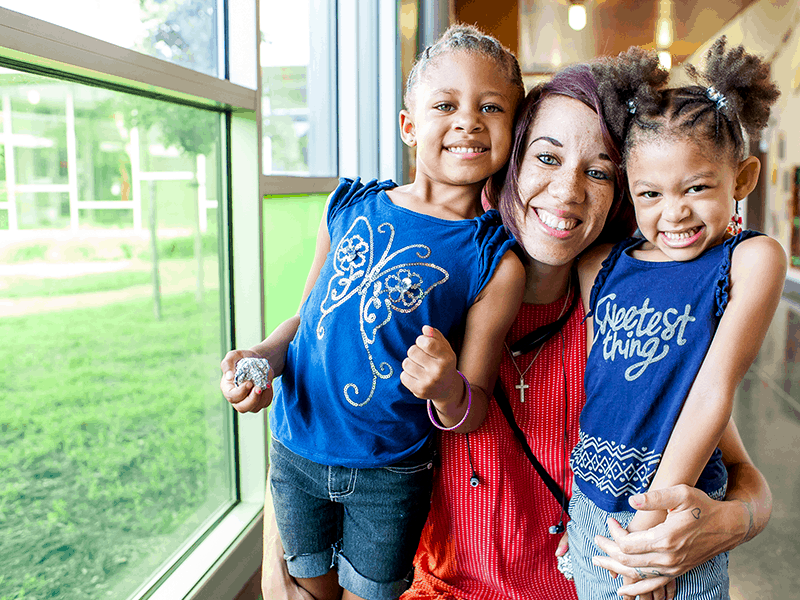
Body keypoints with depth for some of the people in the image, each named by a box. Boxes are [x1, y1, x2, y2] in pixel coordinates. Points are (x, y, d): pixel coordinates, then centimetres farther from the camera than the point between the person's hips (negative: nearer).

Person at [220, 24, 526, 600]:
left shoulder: (497, 262, -14)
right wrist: (262, 356, -12)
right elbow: (308, 315, 7)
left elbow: (474, 413, -11)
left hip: (389, 475, -2)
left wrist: (447, 390, -33)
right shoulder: (349, 205, -6)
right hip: (295, 451, 3)